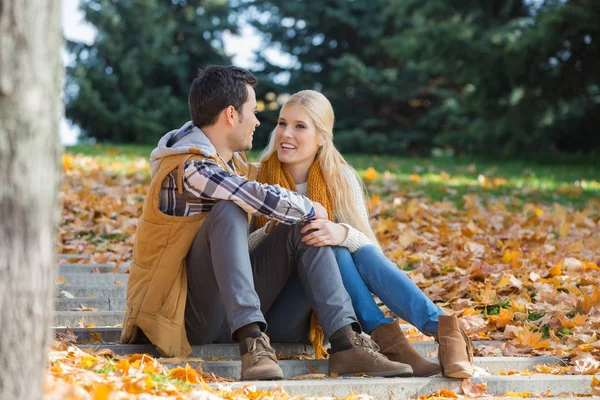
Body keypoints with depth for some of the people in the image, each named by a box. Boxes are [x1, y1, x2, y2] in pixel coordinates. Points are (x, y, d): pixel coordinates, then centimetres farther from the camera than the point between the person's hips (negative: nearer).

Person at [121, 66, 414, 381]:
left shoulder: (229, 160, 11)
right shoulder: (188, 168, -19)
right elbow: (264, 200, -26)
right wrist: (311, 210, -8)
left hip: (231, 311, 9)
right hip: (187, 316, -9)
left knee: (305, 227, -3)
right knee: (229, 211, -29)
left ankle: (346, 344, -17)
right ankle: (251, 341, -39)